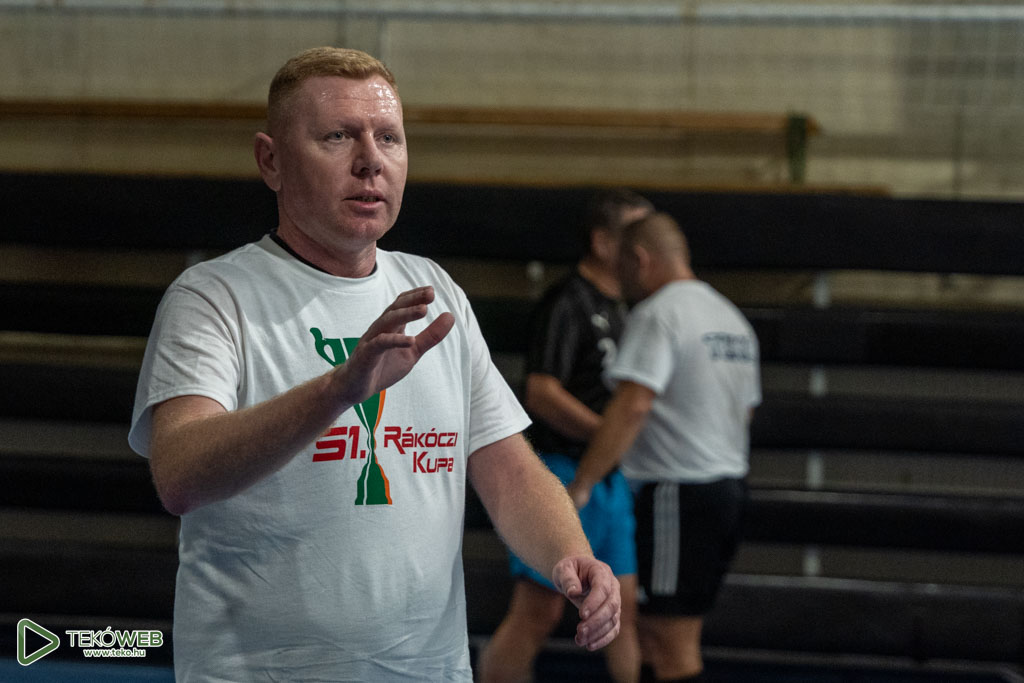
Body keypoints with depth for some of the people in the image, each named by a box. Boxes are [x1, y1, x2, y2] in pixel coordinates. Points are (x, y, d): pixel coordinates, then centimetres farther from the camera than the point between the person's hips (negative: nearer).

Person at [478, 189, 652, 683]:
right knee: (537, 613, -5)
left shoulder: (618, 308, 17)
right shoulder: (567, 303, -11)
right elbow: (542, 394, -19)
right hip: (564, 472, -9)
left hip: (611, 479, 9)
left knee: (628, 607, 7)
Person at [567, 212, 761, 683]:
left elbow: (632, 406, -23)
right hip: (730, 489, 9)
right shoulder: (732, 318, 17)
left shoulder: (657, 314, -11)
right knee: (653, 632, 15)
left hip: (676, 495, -9)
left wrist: (580, 485, -23)